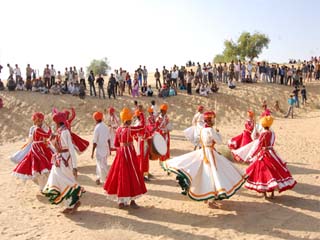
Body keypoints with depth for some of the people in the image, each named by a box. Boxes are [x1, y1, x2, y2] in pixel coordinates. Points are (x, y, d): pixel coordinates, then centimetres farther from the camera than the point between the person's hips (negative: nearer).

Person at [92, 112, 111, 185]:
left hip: (100, 150, -6)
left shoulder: (97, 128, -16)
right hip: (106, 149, 7)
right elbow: (108, 139, 8)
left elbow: (95, 142, -14)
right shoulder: (105, 127, 2)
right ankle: (99, 178, 33)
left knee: (102, 166, 2)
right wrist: (109, 149, 19)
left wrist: (92, 152, -7)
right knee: (100, 164, 21)